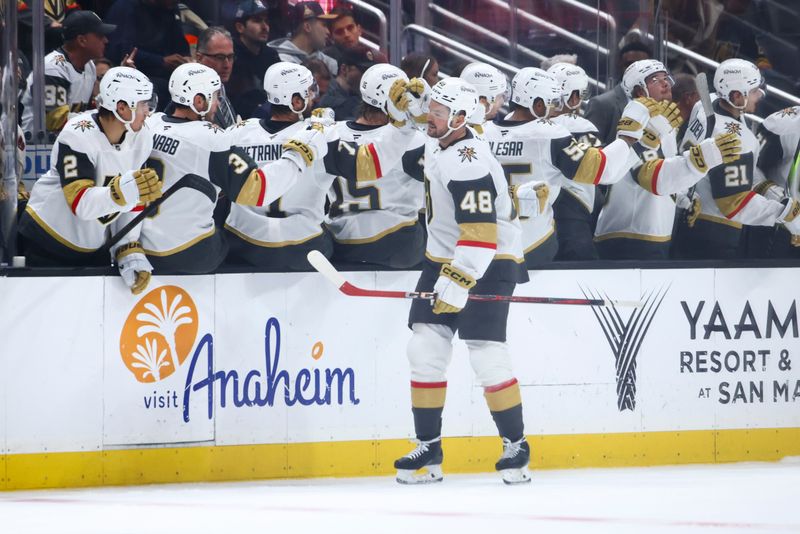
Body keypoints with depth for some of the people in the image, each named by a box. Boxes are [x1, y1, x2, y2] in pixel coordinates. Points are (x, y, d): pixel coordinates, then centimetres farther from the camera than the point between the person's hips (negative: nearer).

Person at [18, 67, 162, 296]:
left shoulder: (141, 138, -5)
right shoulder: (78, 136, -25)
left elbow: (132, 206, 0)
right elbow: (81, 203, -34)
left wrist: (130, 252, -9)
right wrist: (122, 190, -50)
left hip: (93, 246, 6)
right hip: (48, 240, -6)